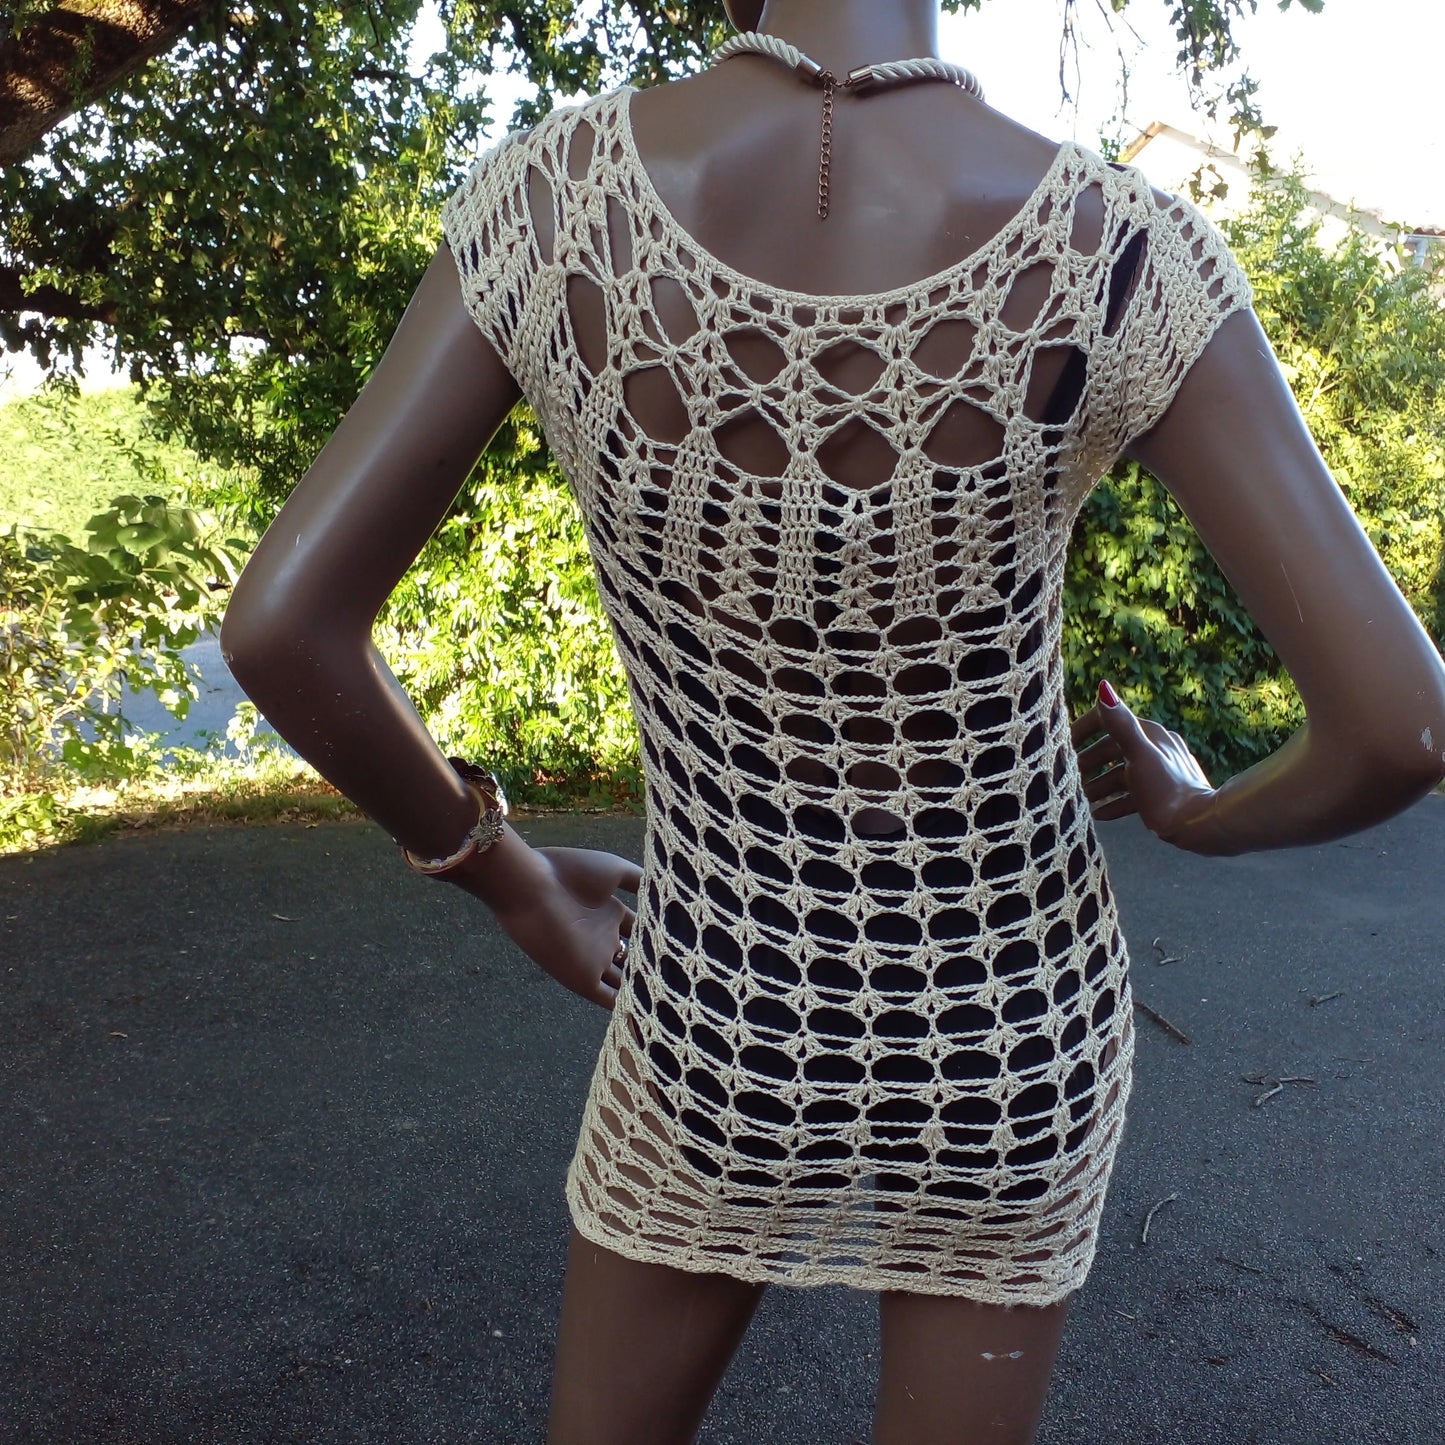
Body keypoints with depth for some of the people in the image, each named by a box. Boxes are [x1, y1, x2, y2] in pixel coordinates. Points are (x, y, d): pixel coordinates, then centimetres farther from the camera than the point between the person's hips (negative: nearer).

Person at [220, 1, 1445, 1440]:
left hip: (723, 1026, 1)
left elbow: (281, 625, -18)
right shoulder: (1120, 252, -22)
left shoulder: (552, 197, -18)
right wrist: (1209, 812, 4)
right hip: (1005, 1029, 0)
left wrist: (504, 873, 1)